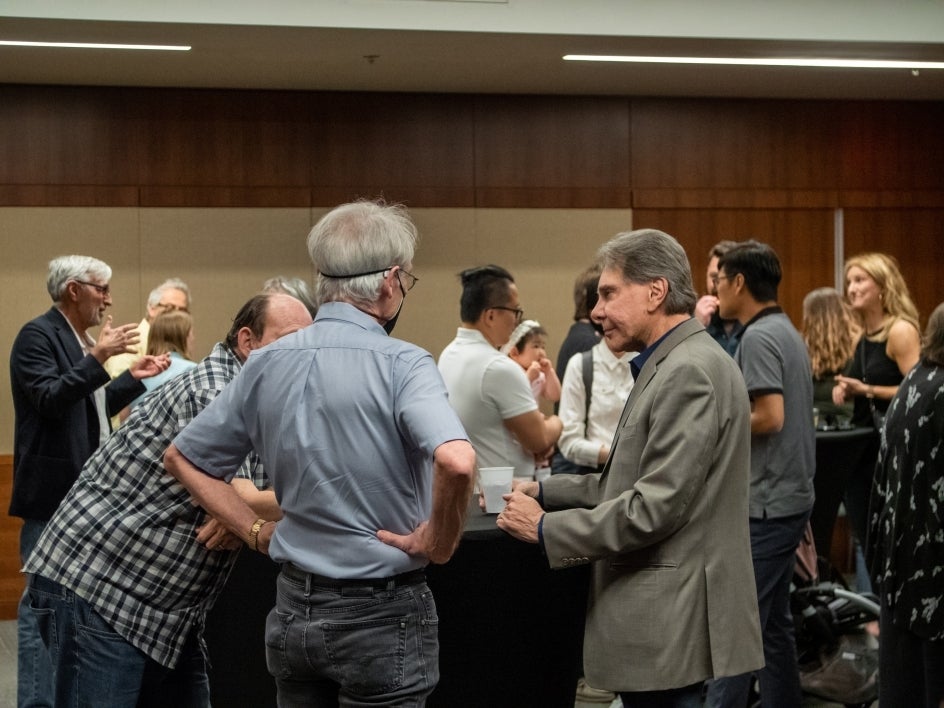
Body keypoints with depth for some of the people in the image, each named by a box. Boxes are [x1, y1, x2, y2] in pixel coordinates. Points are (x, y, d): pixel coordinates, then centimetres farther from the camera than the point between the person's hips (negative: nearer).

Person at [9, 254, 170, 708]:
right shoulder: (38, 335, -10)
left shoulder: (81, 340, 16)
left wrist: (133, 378, 15)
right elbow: (50, 401, -22)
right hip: (54, 492, -9)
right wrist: (97, 358, -26)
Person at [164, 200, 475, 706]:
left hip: (294, 608, 6)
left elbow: (181, 457, 11)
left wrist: (257, 532, 8)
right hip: (381, 613, -5)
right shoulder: (401, 365, -16)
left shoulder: (267, 364, 2)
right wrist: (439, 542, -16)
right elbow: (456, 461, -33)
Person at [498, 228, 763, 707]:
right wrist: (546, 492, 10)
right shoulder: (670, 366, 15)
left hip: (671, 618, -10)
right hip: (661, 614, 10)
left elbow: (656, 506, -22)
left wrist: (545, 528, -14)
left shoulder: (689, 372, -18)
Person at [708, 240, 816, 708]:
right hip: (790, 497, 10)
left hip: (765, 504, -10)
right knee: (774, 622, 15)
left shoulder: (758, 338, -14)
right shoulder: (787, 332, 15)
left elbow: (770, 416, -23)